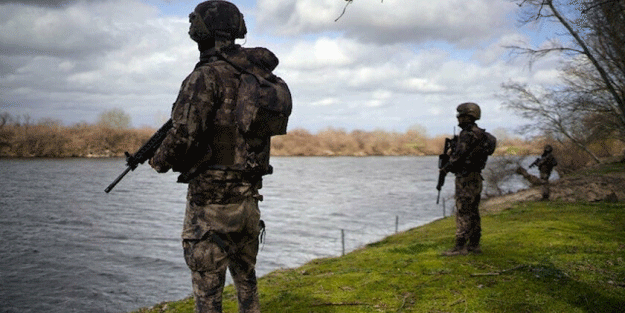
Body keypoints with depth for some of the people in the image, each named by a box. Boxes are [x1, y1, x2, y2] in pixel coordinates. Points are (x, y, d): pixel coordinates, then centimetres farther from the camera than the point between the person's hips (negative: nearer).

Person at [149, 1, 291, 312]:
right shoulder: (255, 77, 9)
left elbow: (185, 133, -22)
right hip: (248, 200, 7)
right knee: (246, 281, 21)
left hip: (211, 203, -7)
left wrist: (160, 161, -3)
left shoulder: (207, 76, -14)